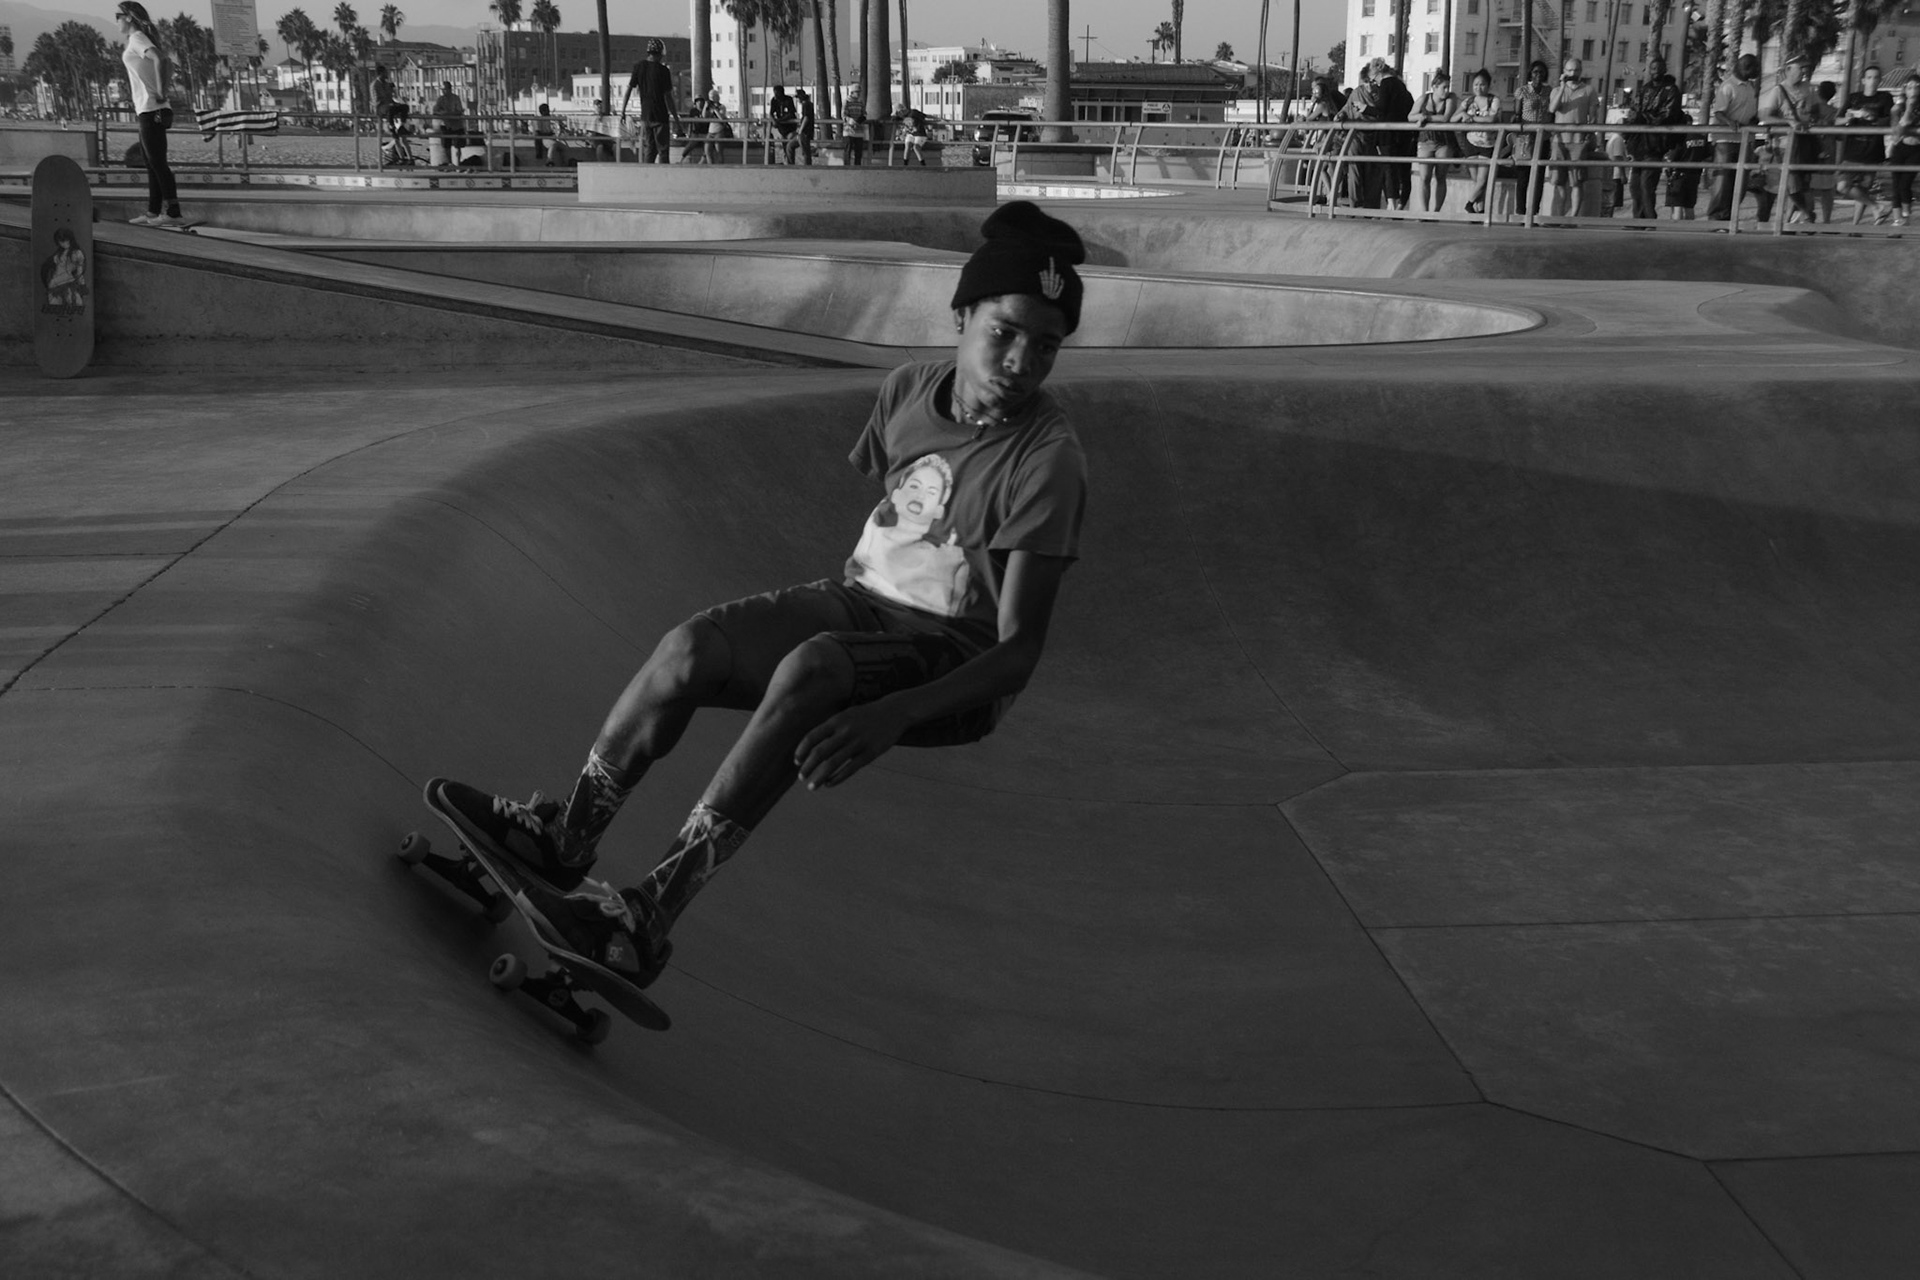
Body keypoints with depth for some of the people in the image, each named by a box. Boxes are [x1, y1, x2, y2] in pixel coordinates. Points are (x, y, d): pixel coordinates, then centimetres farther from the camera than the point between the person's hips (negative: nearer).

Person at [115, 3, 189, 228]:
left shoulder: (137, 38, -9)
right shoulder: (136, 39, 19)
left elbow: (157, 58, -26)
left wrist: (159, 92, -22)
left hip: (150, 109, -10)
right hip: (148, 110, 10)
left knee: (157, 162, -9)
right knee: (152, 162, 11)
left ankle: (174, 214, -11)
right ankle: (153, 212, 15)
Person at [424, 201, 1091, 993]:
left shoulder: (1048, 458, -20)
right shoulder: (909, 391, -1)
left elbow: (1019, 648, -25)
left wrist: (888, 717, -38)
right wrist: (858, 582, 8)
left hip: (960, 665, -6)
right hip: (866, 598, 6)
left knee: (812, 667, -37)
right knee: (691, 648, -20)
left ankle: (647, 921, -39)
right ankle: (563, 839, -9)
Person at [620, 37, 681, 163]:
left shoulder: (639, 66, 1)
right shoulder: (663, 70, -10)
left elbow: (629, 89, 1)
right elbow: (667, 97, -11)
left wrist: (623, 110, 8)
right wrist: (676, 118, -6)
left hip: (645, 116, 4)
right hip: (661, 117, -4)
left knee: (648, 150, 9)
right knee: (663, 150, 1)